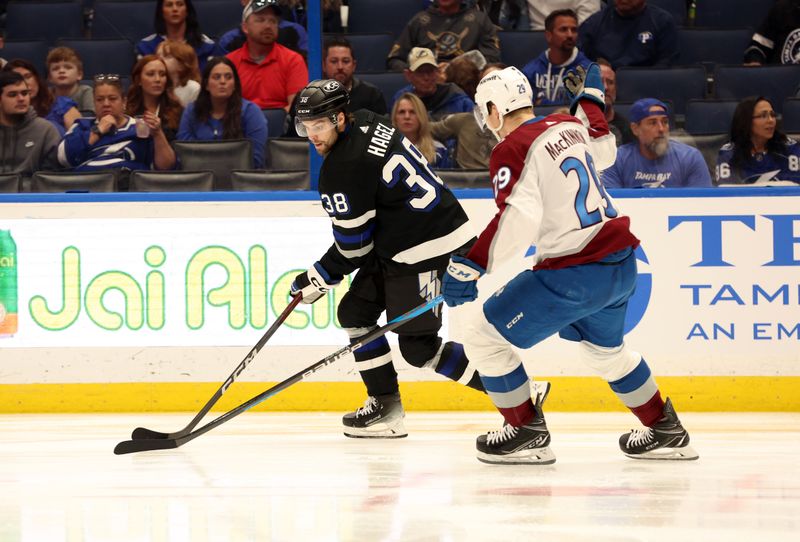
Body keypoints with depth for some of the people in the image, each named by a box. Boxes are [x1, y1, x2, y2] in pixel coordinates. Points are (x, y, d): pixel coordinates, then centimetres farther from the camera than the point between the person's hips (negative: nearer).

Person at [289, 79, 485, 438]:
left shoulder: (342, 169, -21)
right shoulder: (366, 123, 7)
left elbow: (353, 244, -12)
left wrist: (319, 279, 2)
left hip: (425, 250, -11)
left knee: (418, 347, -10)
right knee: (355, 312, 13)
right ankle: (385, 408, 15)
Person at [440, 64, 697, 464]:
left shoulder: (512, 149, -12)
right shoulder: (570, 127, 11)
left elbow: (518, 218, -25)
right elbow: (604, 151, 33)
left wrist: (471, 266, -25)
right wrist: (590, 99, 47)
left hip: (574, 275, -8)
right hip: (622, 265, 9)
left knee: (484, 338, 2)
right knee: (605, 350, 32)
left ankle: (526, 432, 8)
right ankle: (665, 431, 36)